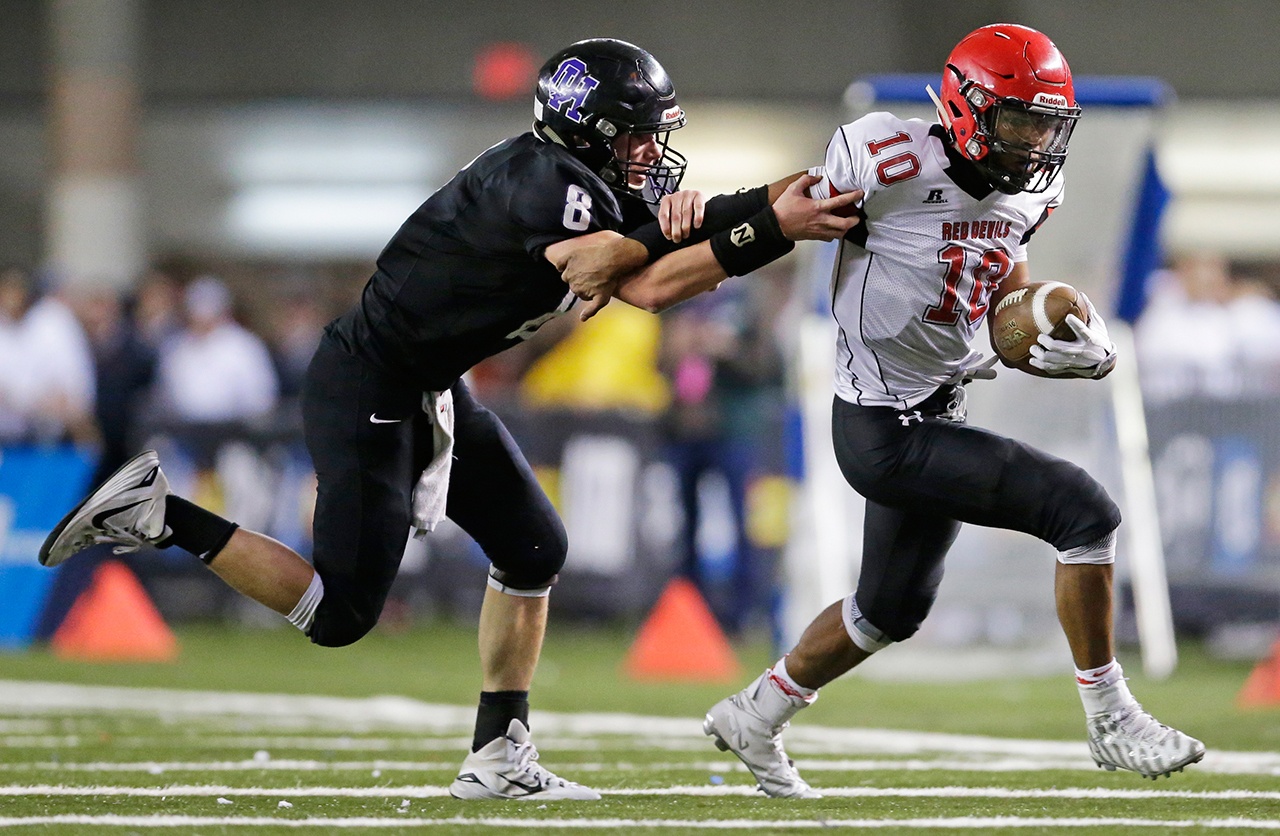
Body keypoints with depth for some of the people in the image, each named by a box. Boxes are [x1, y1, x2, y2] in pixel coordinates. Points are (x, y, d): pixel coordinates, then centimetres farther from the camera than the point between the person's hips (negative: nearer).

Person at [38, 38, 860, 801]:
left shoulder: (579, 180, 5)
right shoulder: (544, 186, -24)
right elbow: (647, 289, -28)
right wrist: (770, 231, -25)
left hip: (429, 389, 11)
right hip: (367, 385, -11)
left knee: (535, 549, 10)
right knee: (340, 613, -9)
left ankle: (498, 757, 15)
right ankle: (160, 513, -1)